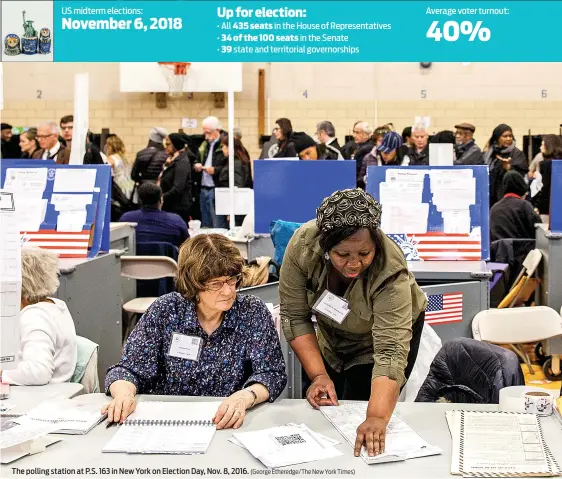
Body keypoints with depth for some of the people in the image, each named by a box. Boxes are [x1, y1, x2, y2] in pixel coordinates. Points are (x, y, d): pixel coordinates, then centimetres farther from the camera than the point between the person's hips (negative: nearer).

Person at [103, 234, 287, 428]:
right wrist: (124, 393, -24)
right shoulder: (164, 311, -1)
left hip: (229, 426, -1)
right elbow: (131, 368, 0)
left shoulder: (254, 312, -3)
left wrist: (245, 397, -29)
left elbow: (272, 373, -8)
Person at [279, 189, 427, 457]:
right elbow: (294, 317, -21)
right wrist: (319, 375, -28)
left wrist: (377, 418, -55)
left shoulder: (390, 272, -38)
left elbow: (390, 351, -44)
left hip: (391, 328, -3)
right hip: (332, 334, 3)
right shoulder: (302, 245, -30)